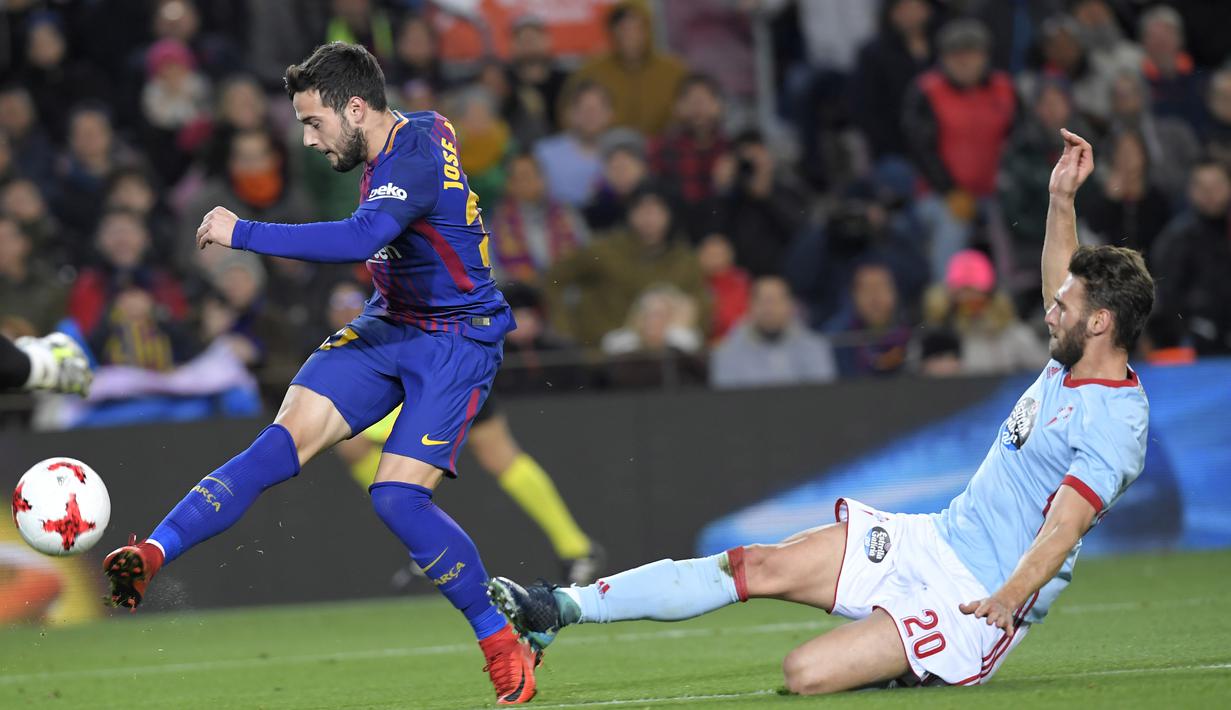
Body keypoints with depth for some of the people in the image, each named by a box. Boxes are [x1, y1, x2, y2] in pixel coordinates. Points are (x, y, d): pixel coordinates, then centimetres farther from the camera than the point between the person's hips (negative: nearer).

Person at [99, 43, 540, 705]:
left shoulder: (415, 161, -25)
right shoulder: (419, 131, 5)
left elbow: (361, 238, -42)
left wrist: (243, 232, -38)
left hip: (458, 340, -8)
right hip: (387, 326, 8)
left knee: (397, 496, -20)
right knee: (282, 444, -11)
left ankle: (504, 646, -4)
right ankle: (151, 555, -23)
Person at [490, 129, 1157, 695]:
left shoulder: (1115, 422, -18)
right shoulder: (1069, 364, 10)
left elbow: (1064, 526, -28)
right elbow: (1061, 282, 31)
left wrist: (1009, 598, -41)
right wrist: (1061, 198, 26)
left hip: (975, 600, -9)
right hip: (932, 540, 9)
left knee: (806, 673, -25)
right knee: (763, 567, -2)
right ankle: (558, 610, 0)